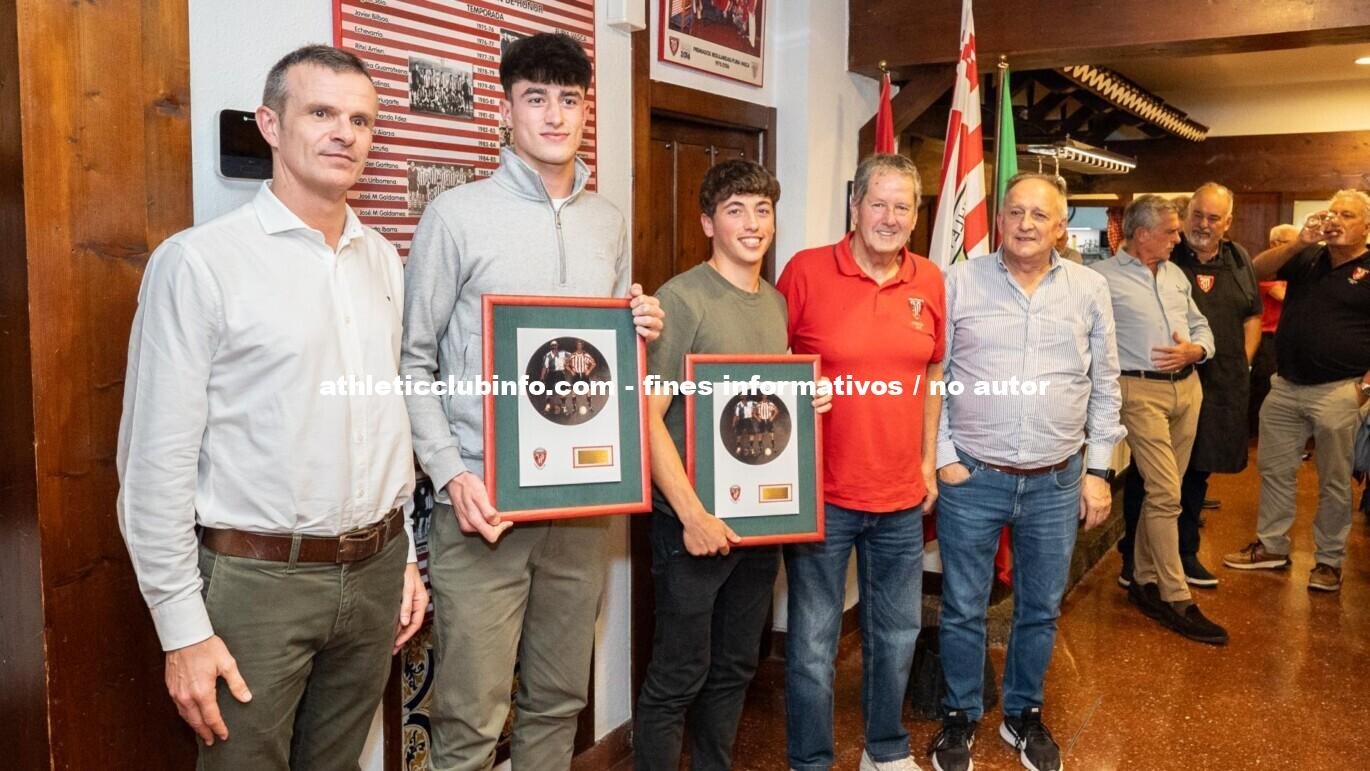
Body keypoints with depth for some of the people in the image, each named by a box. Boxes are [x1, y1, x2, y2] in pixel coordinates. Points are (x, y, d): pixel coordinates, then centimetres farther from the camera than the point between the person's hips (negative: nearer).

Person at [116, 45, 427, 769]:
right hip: (256, 579, -5)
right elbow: (157, 462, -11)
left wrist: (404, 555, 14)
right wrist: (183, 628, -11)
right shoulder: (199, 261, -11)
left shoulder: (382, 259, 8)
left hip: (374, 572, 5)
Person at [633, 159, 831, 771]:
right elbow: (648, 415, -17)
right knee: (678, 677, 4)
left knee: (736, 668, 19)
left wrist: (809, 402, 2)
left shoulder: (777, 303, 10)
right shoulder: (681, 299, -13)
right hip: (695, 520, -7)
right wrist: (693, 514, -20)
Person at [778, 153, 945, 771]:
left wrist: (927, 459, 13)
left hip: (901, 495, 5)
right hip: (822, 492, -4)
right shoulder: (806, 269, -9)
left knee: (897, 634, 19)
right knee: (813, 645, 6)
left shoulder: (929, 281, 4)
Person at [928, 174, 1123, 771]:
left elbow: (1104, 388, 8)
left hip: (1057, 481, 2)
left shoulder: (1089, 289, 3)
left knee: (1041, 609, 15)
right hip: (970, 476, -2)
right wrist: (942, 457, -6)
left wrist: (1098, 470, 5)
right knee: (963, 608, 10)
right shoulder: (960, 282, -4)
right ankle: (961, 715, 30)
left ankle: (1024, 713, 36)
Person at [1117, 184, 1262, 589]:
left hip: (1221, 387, 6)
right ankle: (1133, 559, 12)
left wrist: (1244, 362, 10)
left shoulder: (1238, 260, 11)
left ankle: (1186, 554, 30)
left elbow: (1253, 315, 19)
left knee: (1198, 472, 16)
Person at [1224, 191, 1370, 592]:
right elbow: (1258, 270, 0)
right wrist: (1299, 242, -13)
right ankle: (1271, 547, 25)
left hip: (1337, 391, -5)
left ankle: (1329, 560, 19)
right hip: (1285, 385, 5)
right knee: (1274, 469, 12)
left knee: (1334, 480, 6)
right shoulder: (1307, 259, 8)